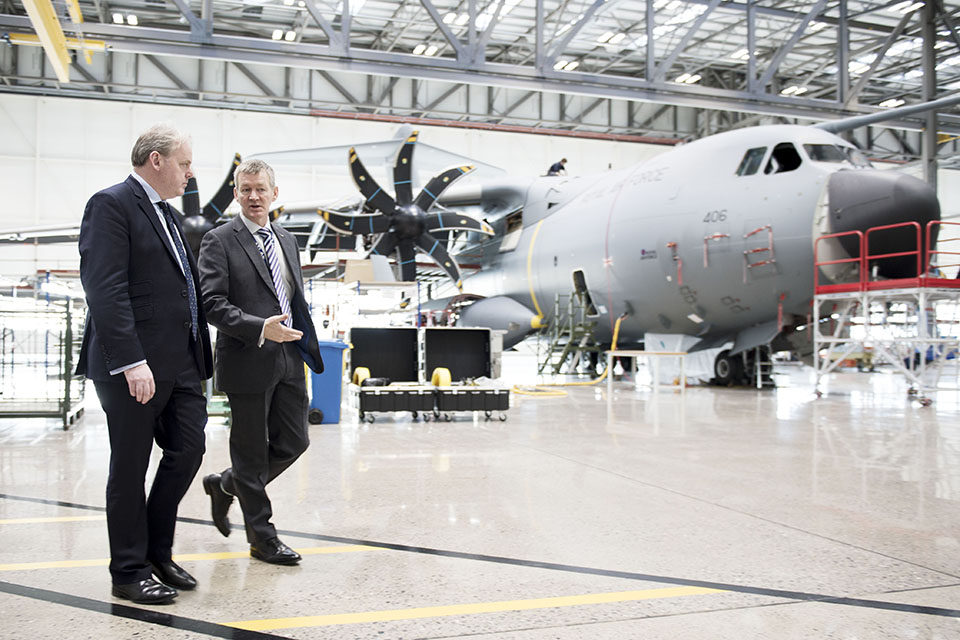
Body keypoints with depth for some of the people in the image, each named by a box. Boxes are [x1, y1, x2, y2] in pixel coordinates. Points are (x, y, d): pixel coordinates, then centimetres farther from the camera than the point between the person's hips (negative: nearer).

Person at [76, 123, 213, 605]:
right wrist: (131, 361, -24)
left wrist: (199, 353, 11)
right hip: (135, 365, -8)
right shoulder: (111, 205, -8)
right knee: (130, 468, 4)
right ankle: (130, 572, 18)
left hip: (180, 362, 8)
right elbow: (105, 290, -18)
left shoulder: (169, 215, 19)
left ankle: (157, 552, 26)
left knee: (188, 450, 9)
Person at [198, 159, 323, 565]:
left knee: (293, 442, 9)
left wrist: (305, 344, 14)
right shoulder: (219, 241, -6)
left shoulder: (287, 241, 16)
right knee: (251, 452, 5)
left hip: (288, 360, 7)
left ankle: (224, 485, 33)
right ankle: (261, 537, 18)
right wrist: (261, 329, -25)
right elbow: (212, 303, -14)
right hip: (247, 362, -7)